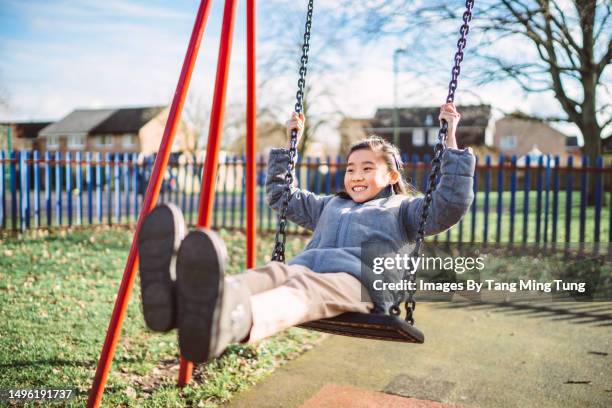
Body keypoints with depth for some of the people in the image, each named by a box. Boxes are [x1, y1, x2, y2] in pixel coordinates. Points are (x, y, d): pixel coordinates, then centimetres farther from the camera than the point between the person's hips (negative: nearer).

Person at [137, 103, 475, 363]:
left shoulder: (400, 208, 25)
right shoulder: (329, 205, 40)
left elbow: (452, 205, 8)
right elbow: (280, 194, 49)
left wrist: (451, 139, 6)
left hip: (358, 278, -4)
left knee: (305, 286, -41)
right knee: (272, 273, -34)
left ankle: (230, 323, -76)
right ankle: (181, 296, -68)